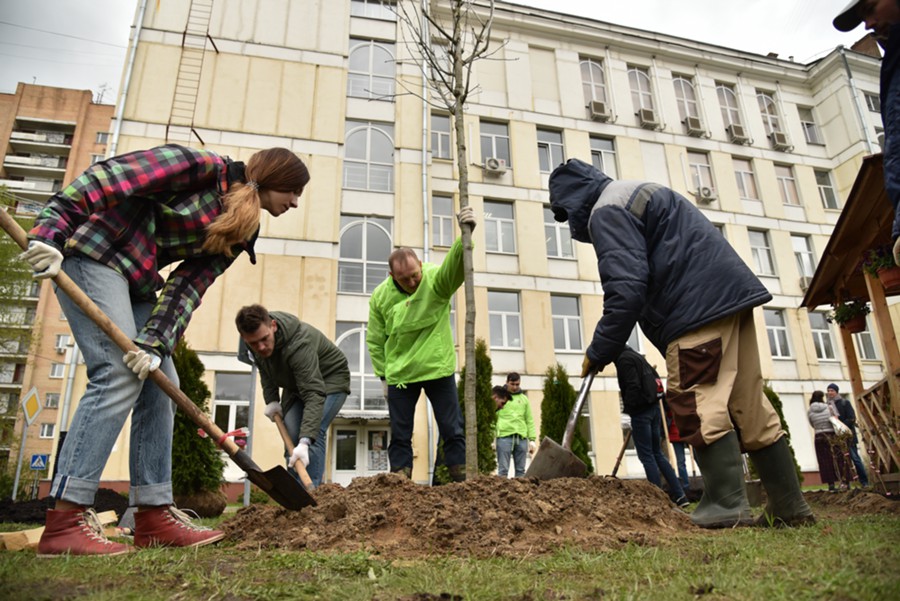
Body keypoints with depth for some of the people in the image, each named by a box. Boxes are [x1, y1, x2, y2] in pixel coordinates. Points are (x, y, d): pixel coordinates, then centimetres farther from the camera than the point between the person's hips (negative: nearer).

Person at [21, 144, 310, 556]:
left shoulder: (239, 234, 8)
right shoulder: (204, 168, -12)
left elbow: (187, 288, -1)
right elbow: (109, 177, -19)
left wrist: (156, 343, -15)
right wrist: (52, 230, -28)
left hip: (136, 280, 9)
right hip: (93, 254, -8)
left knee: (159, 382, 1)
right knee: (119, 375, -19)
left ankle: (154, 515, 6)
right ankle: (64, 522, -14)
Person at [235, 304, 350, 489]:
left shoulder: (299, 344, -41)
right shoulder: (254, 338, -17)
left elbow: (314, 394, -47)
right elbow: (265, 369, 6)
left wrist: (305, 442, -53)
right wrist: (271, 399, -4)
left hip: (330, 380, -7)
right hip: (295, 384, 7)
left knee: (314, 432, -24)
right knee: (290, 435, -4)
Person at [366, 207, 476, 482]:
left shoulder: (436, 279, -10)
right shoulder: (380, 296, -4)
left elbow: (457, 265, -33)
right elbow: (375, 341, 4)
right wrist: (384, 375, 3)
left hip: (438, 369, -1)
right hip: (400, 374, 2)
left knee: (452, 429, 5)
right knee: (400, 434, 9)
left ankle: (461, 476, 15)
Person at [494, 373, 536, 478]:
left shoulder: (524, 399, 16)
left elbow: (530, 421, 15)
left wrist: (532, 439, 8)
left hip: (521, 438, 3)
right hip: (504, 437, -3)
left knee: (521, 469, 6)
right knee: (503, 469, -4)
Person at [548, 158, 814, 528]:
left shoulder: (606, 210, -5)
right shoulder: (639, 193, 28)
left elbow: (626, 289, -17)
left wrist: (599, 352, -7)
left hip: (698, 307, -10)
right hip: (731, 294, 10)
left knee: (698, 404, -7)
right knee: (749, 404, 10)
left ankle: (727, 504, -7)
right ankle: (790, 506, 16)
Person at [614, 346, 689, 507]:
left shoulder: (623, 359, -10)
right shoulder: (636, 355, 19)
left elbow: (633, 386, -19)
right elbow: (655, 378, 22)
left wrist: (628, 407, -9)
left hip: (640, 411, -9)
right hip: (653, 407, 9)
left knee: (647, 456, -4)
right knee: (657, 453, 13)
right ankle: (680, 496, 11)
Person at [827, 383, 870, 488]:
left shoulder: (845, 403, -2)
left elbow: (852, 419, -9)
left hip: (848, 435, -4)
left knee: (855, 458, -1)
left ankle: (864, 482, 9)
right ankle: (846, 483, 12)